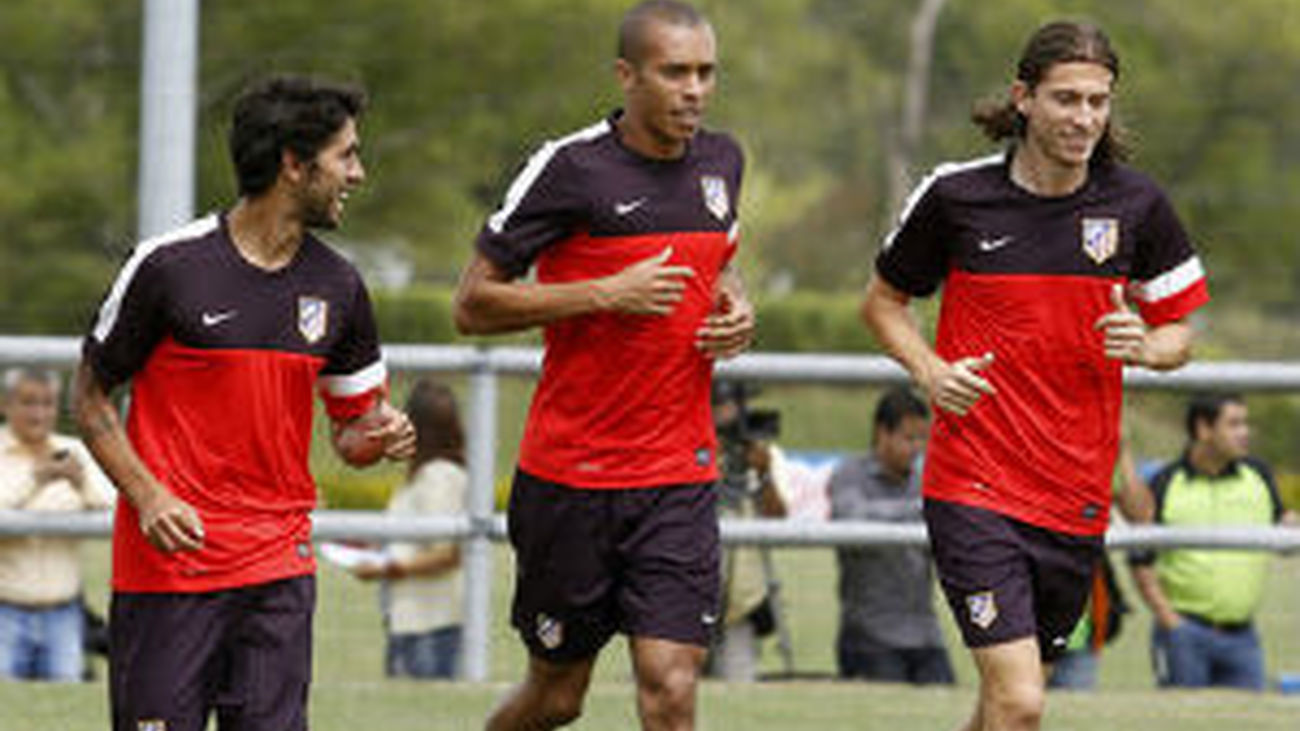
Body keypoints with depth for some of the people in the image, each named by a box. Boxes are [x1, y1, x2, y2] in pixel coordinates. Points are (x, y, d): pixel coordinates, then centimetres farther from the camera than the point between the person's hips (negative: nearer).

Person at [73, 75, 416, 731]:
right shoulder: (169, 265, -7)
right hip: (167, 561, -4)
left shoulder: (337, 285, 7)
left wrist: (379, 437, -7)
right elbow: (92, 397, 0)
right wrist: (148, 497, -13)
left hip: (278, 566, 4)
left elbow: (352, 423, 17)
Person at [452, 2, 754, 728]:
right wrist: (607, 294, -18)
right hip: (571, 474, -3)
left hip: (681, 477, 3)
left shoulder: (721, 160, 7)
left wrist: (737, 310, 5)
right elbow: (473, 305, -9)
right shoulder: (571, 169, -11)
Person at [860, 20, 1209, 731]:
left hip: (1076, 498, 3)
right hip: (972, 486, -3)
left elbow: (1178, 329, 12)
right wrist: (930, 371, -8)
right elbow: (884, 301, 11)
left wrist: (1146, 345, -12)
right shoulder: (956, 195, -5)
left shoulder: (1136, 204, 1)